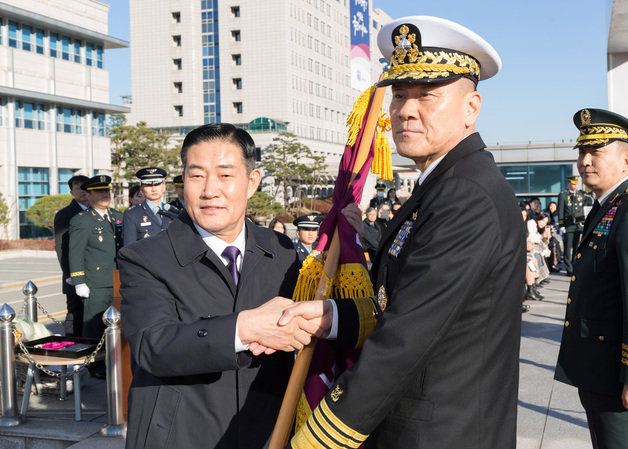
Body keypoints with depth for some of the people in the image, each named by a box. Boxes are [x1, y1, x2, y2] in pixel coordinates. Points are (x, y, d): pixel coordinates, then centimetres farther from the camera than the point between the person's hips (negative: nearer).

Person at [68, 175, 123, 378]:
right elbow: (75, 255, -5)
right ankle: (95, 365, 11)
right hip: (96, 286, -5)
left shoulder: (118, 217, 15)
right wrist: (79, 283, -11)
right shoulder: (80, 221, -3)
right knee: (95, 327, 1)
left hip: (119, 284, 5)